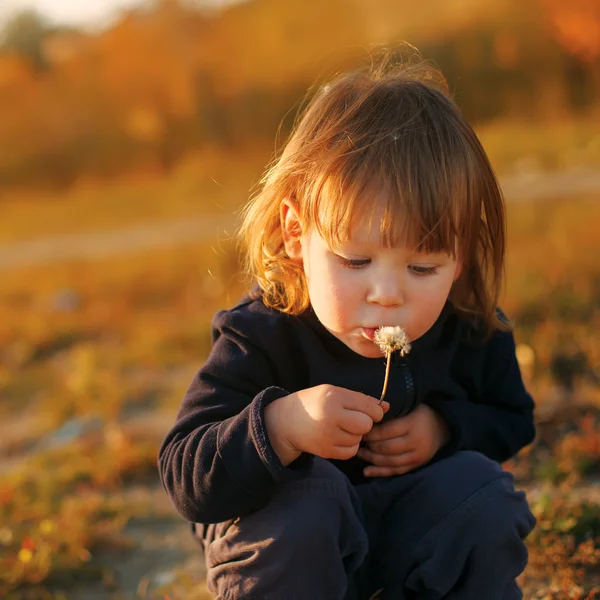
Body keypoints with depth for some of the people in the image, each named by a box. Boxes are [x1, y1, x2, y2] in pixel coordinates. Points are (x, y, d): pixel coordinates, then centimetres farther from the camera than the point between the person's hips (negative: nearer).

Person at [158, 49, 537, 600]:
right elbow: (185, 478, -31)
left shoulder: (472, 332, -13)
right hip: (287, 536, -3)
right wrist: (281, 425, -50)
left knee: (480, 487, -24)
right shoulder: (262, 340, -25)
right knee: (300, 496, -35)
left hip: (420, 533, 3)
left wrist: (446, 428, -15)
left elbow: (512, 423, 8)